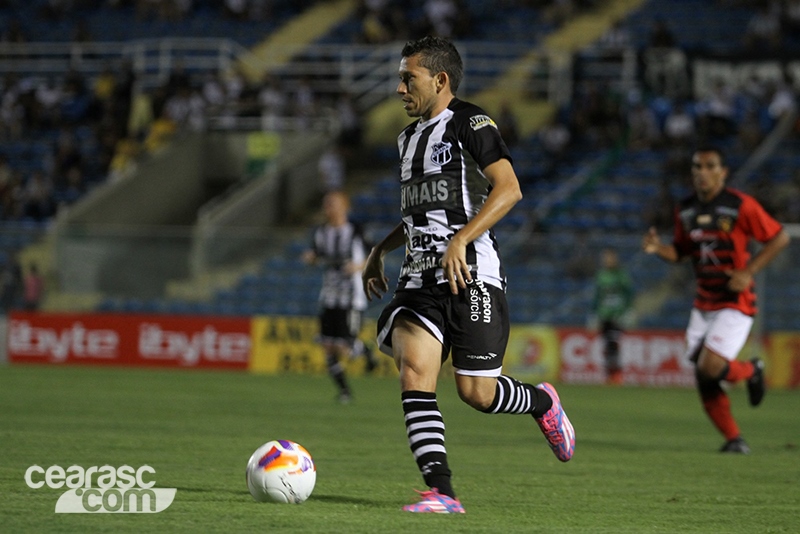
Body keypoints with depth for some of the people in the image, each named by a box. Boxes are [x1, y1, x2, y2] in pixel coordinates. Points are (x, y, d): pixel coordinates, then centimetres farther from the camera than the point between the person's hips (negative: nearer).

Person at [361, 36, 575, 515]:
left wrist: (460, 241, -25)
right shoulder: (411, 137, 21)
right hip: (420, 278, 7)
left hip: (471, 275, -7)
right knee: (414, 368, -17)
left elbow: (508, 189, -17)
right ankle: (441, 492, -20)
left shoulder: (469, 122, -5)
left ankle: (542, 403, 26)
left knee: (476, 392, -8)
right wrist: (381, 250, 25)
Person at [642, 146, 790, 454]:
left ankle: (751, 372, 13)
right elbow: (681, 251, 16)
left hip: (735, 304, -6)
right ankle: (733, 438, 15)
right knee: (703, 379, 0)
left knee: (709, 368, -20)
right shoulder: (685, 210, 6)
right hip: (703, 305, 6)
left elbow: (779, 238, -8)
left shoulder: (741, 206, -12)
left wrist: (748, 272, -17)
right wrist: (658, 248, -6)